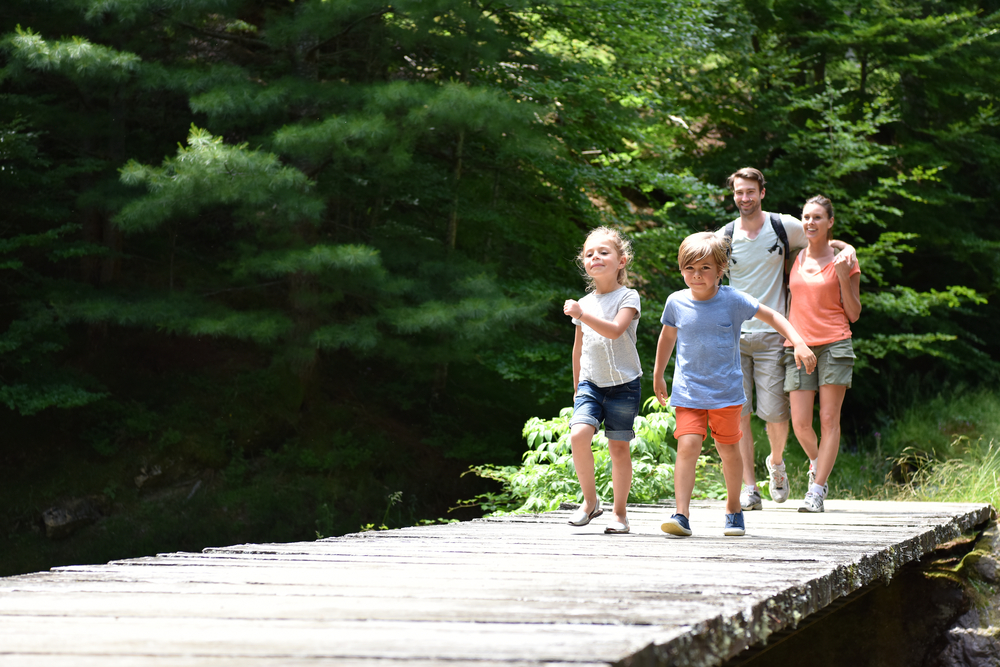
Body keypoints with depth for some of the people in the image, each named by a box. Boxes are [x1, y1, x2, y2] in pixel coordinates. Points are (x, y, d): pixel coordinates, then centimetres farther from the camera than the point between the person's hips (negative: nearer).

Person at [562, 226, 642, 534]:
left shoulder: (627, 297, -4)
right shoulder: (584, 303, 10)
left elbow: (614, 330, -23)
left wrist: (581, 315, -31)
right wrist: (577, 387, 22)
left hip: (622, 383, -3)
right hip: (591, 382, 3)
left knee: (619, 446, 0)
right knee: (579, 434, -18)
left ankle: (620, 514, 12)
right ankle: (590, 501, -1)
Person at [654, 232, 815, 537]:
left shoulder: (733, 300, -8)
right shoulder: (677, 302, -1)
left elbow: (773, 317, 1)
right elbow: (667, 336, 17)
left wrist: (799, 344, -12)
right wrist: (658, 376, 25)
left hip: (726, 391, 0)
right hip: (688, 391, 0)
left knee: (728, 449, 11)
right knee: (687, 446, -15)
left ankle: (733, 509, 31)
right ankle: (681, 515, -18)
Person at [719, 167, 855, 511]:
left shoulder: (783, 227, 2)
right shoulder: (724, 237, 5)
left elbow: (824, 240, 16)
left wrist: (847, 248, -5)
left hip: (770, 335, -1)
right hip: (733, 335, 1)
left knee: (775, 412, -3)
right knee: (738, 412, -4)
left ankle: (776, 461, 29)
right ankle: (749, 487, 2)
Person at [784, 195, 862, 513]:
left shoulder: (843, 261, 2)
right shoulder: (795, 258, 12)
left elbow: (853, 314, 1)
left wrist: (843, 278, -10)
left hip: (834, 344, -3)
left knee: (829, 419, -7)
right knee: (800, 423, -3)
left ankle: (817, 490, -5)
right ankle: (818, 463, 27)